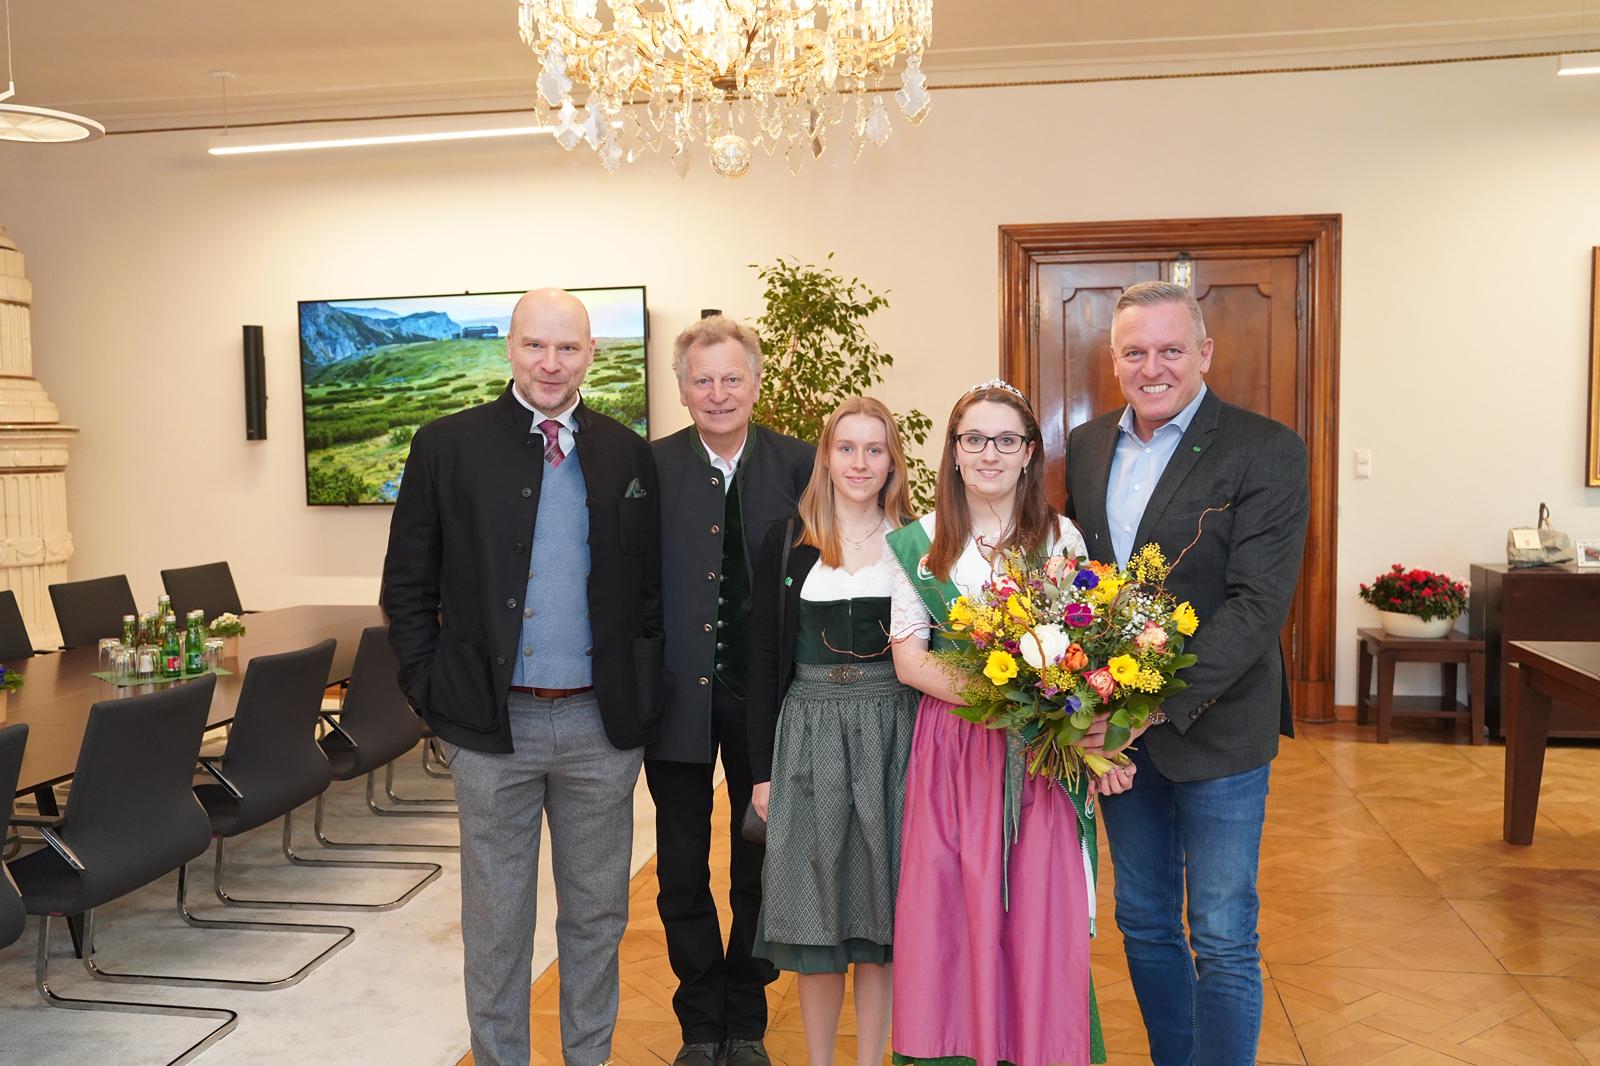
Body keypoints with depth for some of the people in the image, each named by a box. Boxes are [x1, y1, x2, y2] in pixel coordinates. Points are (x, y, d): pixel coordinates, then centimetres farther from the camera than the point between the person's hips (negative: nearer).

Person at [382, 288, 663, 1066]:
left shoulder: (626, 454, 4)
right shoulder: (447, 446, -2)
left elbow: (651, 585, 8)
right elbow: (407, 584, 1)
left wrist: (644, 695, 1)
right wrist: (431, 691, -5)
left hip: (601, 723, 2)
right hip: (493, 723, -2)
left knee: (597, 913, 16)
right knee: (496, 920, 12)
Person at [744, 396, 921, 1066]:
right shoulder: (787, 543, 2)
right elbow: (763, 659, 2)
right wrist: (762, 768, -1)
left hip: (894, 734, 0)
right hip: (809, 732, 0)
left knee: (881, 909, 7)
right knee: (815, 906, 6)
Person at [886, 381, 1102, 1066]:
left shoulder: (1062, 539, 4)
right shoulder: (920, 543, 4)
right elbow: (909, 657, -1)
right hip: (950, 748, 0)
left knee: (1039, 910, 2)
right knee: (952, 911, 4)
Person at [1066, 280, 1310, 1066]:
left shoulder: (1267, 453, -12)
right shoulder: (1087, 447, 5)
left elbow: (1258, 604, -19)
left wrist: (1161, 699, -26)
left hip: (1216, 727, -5)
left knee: (1223, 938, 6)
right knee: (1143, 922, 18)